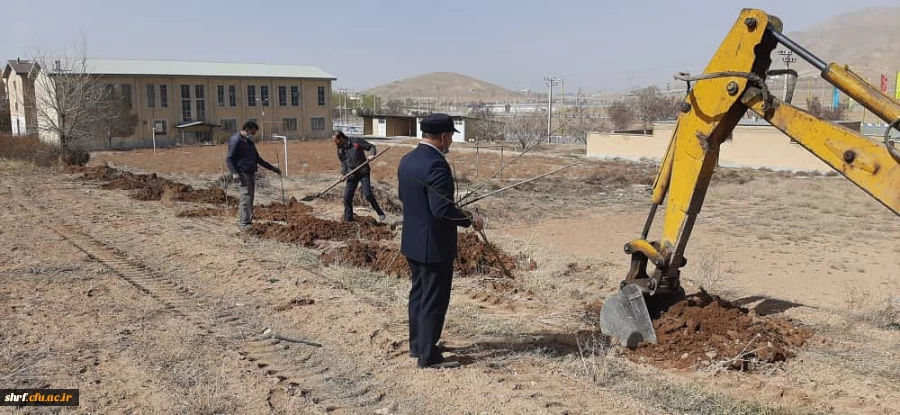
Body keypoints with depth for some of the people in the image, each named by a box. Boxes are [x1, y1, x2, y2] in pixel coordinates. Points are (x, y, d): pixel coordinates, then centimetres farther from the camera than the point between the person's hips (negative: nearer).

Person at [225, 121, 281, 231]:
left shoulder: (250, 142, 20)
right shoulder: (236, 140, -8)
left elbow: (257, 159, 27)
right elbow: (229, 159, -13)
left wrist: (272, 168, 25)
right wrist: (234, 172, -26)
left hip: (251, 173, 9)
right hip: (243, 174, -9)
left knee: (250, 197, 9)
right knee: (246, 197, -13)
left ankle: (244, 221, 16)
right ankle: (244, 223, -12)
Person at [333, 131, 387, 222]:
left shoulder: (356, 141, -11)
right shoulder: (340, 149, 6)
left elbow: (371, 147, -4)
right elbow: (343, 163, 13)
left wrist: (372, 154, -24)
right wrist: (343, 173, -3)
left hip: (364, 172, -5)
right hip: (352, 175, 5)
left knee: (367, 194, -16)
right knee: (347, 197, 2)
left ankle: (380, 213, 1)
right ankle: (348, 220, 16)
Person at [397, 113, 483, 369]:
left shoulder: (407, 160, 5)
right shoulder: (436, 165, -24)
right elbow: (442, 209, -27)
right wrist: (470, 219, -13)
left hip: (412, 241, 9)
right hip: (434, 244, -9)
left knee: (419, 293, 20)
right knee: (434, 300, 2)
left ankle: (417, 345, 33)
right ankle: (428, 356, 12)